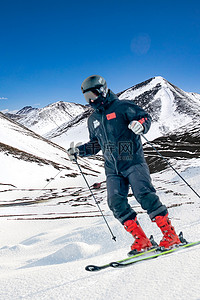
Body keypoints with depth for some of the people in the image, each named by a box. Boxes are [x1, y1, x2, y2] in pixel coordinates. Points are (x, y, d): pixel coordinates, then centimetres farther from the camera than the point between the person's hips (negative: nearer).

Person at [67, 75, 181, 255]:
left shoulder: (122, 107, 1)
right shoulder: (93, 120, 20)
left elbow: (146, 116, 0)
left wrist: (140, 125, -22)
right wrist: (79, 151, 17)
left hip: (133, 161, -5)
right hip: (112, 168, 6)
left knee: (145, 196, -18)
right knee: (116, 203, -9)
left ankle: (170, 234, -8)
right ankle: (141, 240, -1)